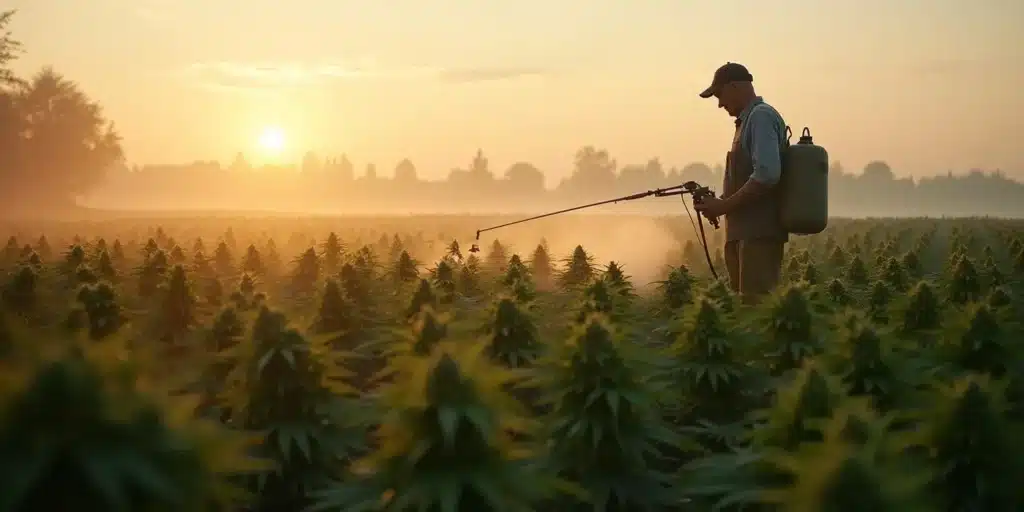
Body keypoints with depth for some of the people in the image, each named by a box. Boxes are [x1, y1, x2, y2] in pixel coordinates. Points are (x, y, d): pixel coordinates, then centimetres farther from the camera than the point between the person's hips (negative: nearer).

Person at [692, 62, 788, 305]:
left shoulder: (761, 116, -9)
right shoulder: (749, 119, 20)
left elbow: (767, 175, -21)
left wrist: (724, 206, -15)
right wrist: (721, 203, 10)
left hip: (759, 232, -10)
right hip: (747, 230, 10)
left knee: (757, 304, -11)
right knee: (744, 301, 11)